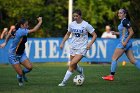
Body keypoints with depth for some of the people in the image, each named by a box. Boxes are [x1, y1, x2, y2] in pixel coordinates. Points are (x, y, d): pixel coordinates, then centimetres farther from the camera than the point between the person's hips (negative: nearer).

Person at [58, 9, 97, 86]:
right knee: (74, 66, 10)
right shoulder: (72, 24, 1)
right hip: (73, 47, 5)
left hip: (82, 48, -5)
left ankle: (64, 82, -12)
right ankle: (80, 70, 45)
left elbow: (94, 35, -6)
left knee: (72, 64, -18)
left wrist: (90, 44, -20)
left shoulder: (86, 25, -12)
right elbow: (68, 34, 18)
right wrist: (62, 43, 7)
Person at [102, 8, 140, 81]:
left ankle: (111, 76, 5)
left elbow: (131, 32, -17)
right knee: (132, 60, 7)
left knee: (114, 58, -1)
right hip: (126, 43, 9)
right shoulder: (123, 21, 14)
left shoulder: (125, 21, -14)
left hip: (124, 43, -9)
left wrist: (125, 41, -20)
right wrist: (116, 33, 11)